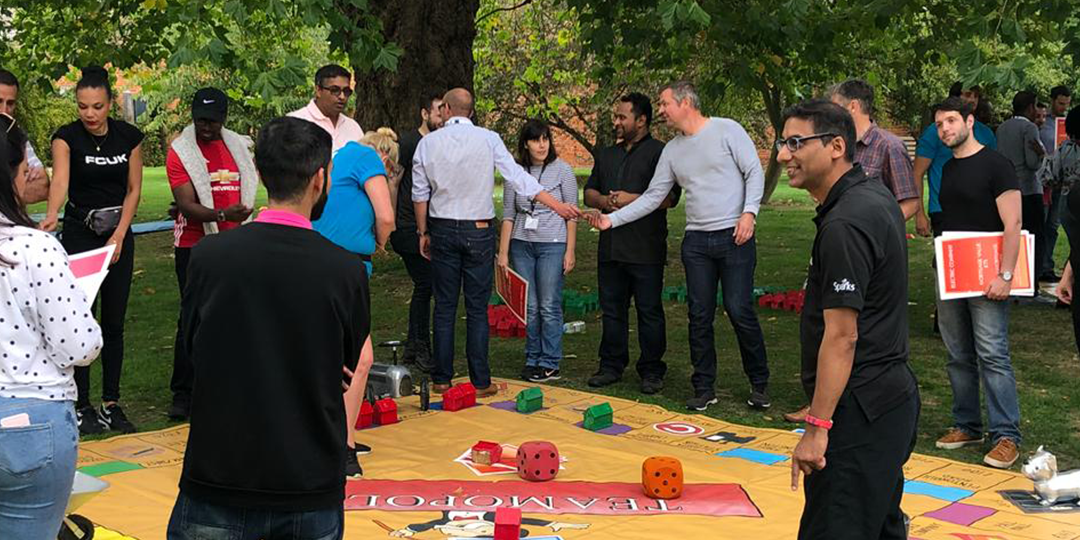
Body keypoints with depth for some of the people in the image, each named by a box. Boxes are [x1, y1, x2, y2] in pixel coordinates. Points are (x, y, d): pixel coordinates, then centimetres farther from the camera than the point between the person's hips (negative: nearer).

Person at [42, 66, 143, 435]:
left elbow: (134, 189, 3)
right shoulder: (66, 137, -11)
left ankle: (111, 404, 14)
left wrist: (119, 235, -8)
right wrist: (51, 216, -47)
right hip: (78, 234, -3)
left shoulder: (129, 136, -2)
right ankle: (82, 407, 5)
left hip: (119, 234, 3)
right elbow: (60, 179, -28)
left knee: (114, 322, 6)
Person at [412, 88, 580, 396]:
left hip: (443, 231, 1)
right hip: (479, 231, -1)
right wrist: (557, 206, -2)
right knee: (477, 309, 2)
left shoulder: (428, 143, 1)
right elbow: (518, 178, -7)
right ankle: (480, 382, 4)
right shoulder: (488, 139, -5)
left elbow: (420, 194, 5)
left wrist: (423, 233, 16)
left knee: (444, 307, 8)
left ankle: (441, 379, 11)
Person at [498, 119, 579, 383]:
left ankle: (550, 364, 3)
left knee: (549, 306, -4)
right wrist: (503, 252, 3)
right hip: (521, 244, 3)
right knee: (529, 307, 5)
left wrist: (570, 251, -6)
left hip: (552, 244, -3)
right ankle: (532, 361, 14)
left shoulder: (562, 170, -2)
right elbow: (508, 215, 8)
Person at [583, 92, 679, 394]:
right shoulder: (607, 155, 19)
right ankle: (611, 366, 19)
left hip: (645, 250, -6)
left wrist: (633, 199, -17)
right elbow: (589, 193, 20)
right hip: (610, 247, 6)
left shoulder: (660, 153, -3)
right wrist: (604, 201, -2)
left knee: (649, 311, -1)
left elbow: (670, 197, -12)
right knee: (612, 310, 11)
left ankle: (651, 372, 6)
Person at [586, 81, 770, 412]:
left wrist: (749, 212, -18)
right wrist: (613, 219, 6)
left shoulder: (727, 130, -3)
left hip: (735, 237, -5)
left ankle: (759, 384, 9)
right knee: (700, 316, 3)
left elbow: (754, 172, -5)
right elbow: (653, 197, 13)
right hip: (696, 241, 5)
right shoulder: (672, 151, 13)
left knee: (740, 311, -7)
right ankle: (704, 388, 12)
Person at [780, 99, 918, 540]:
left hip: (859, 412, -11)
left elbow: (841, 337, -23)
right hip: (892, 393, 11)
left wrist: (817, 427, -21)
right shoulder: (876, 196, 12)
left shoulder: (844, 226, -20)